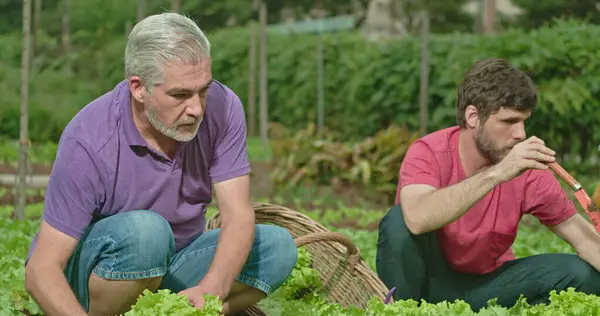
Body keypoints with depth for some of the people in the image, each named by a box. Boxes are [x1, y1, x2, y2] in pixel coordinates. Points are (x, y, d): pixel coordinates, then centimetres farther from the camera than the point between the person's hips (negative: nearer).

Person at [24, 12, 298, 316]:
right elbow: (41, 271, -30)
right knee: (144, 230, -35)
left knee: (276, 246, -12)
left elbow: (238, 214, -19)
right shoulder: (88, 142, -28)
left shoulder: (222, 107, -16)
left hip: (169, 270, 5)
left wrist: (211, 290, -40)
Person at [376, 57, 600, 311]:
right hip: (428, 280, -3)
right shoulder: (429, 152, -22)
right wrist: (496, 173, -46)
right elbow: (418, 219, -43)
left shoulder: (527, 169, -12)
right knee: (399, 221, -32)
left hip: (486, 284, 3)